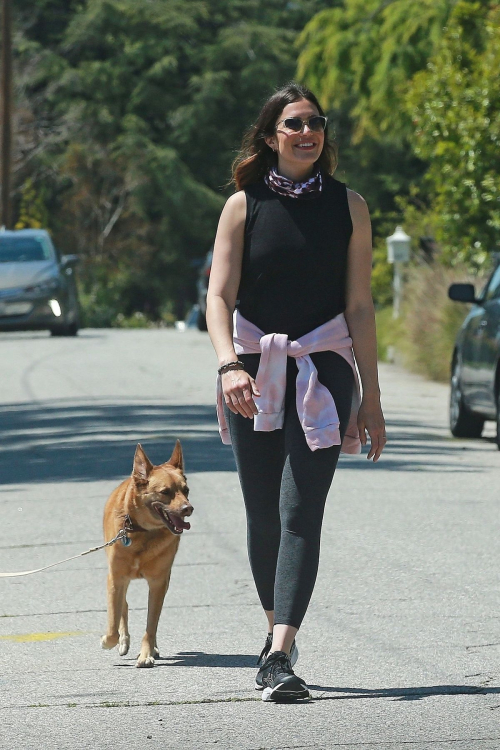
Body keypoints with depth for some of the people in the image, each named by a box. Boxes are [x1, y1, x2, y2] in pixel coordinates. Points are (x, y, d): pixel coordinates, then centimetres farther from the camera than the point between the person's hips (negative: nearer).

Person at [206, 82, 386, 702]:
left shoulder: (347, 207, 4)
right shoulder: (244, 205, 3)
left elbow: (359, 306, 4)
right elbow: (219, 296, -5)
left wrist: (370, 398, 2)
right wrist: (229, 365, -23)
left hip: (323, 369, -1)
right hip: (253, 372, 1)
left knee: (300, 510, -13)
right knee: (262, 513, 7)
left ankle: (280, 655, -21)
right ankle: (277, 631, 28)